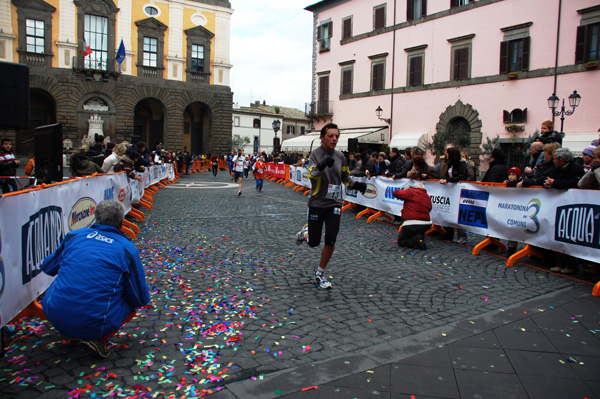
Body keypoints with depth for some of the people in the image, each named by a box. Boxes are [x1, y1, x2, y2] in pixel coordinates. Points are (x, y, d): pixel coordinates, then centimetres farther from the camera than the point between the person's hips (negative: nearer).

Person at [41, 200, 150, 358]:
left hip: (56, 318, 5)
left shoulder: (74, 235, 5)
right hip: (95, 325, -4)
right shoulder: (128, 249, -4)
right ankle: (101, 339, 1)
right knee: (133, 302, 23)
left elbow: (47, 267, 21)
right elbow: (142, 299, 0)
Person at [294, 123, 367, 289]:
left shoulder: (340, 156, 5)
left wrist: (356, 184, -4)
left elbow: (345, 177, 16)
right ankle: (306, 232, 43)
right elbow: (311, 175, -27)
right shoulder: (316, 154, -11)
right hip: (317, 203, -3)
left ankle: (320, 274, 17)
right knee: (313, 242, 5)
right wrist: (321, 165, -47)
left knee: (330, 242, -4)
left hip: (334, 204, 4)